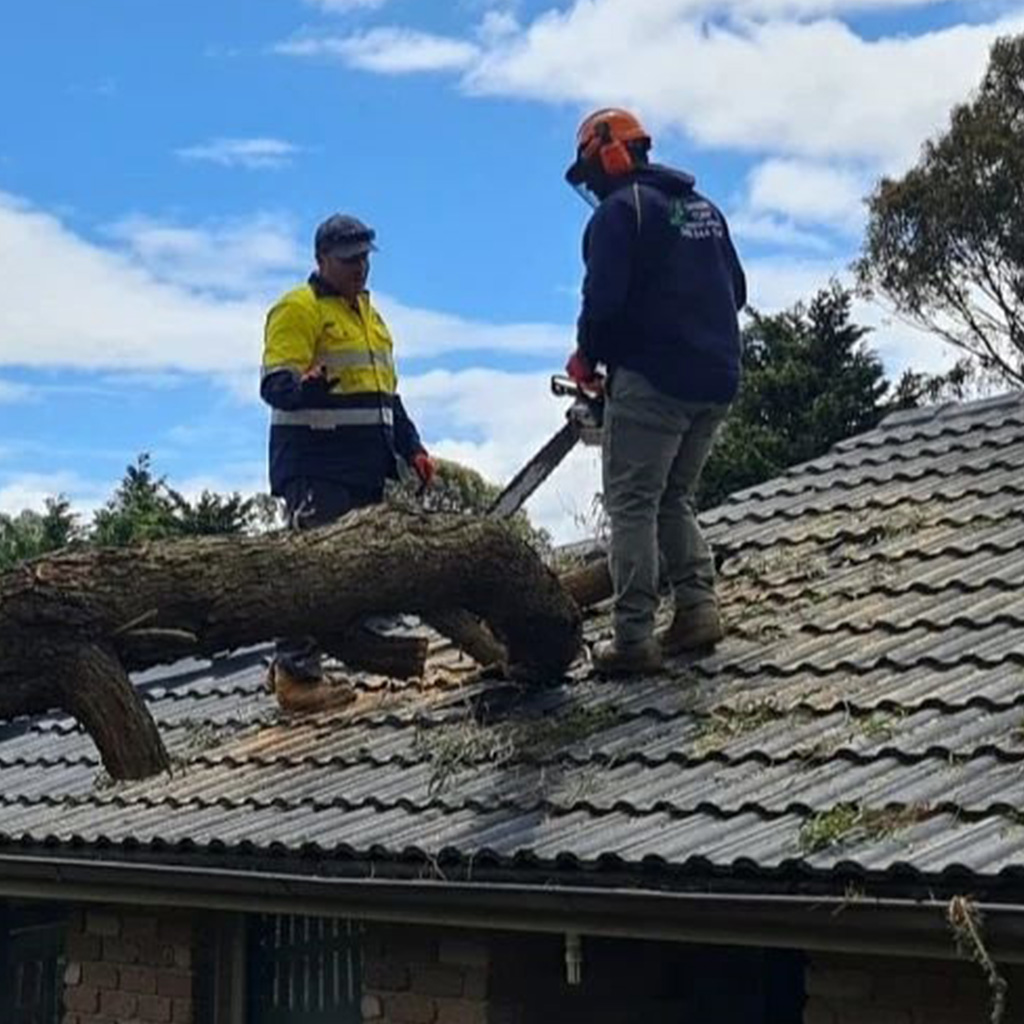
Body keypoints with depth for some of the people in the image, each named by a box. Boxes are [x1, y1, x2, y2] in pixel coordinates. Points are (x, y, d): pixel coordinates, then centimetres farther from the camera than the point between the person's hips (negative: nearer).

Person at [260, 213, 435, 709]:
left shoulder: (368, 314, 23)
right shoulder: (298, 310, -5)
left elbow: (387, 397, 29)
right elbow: (275, 384, -17)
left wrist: (412, 448, 22)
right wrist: (307, 385, -38)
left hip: (367, 468, 9)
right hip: (316, 467, -9)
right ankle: (297, 672, -11)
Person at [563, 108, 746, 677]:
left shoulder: (620, 210, -6)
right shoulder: (702, 207, 19)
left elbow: (604, 298, -15)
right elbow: (734, 290, 21)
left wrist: (586, 359, 1)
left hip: (652, 381, -8)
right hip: (717, 379, 8)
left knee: (632, 505, -4)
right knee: (674, 499, 18)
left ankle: (634, 638, -8)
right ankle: (697, 604, 4)